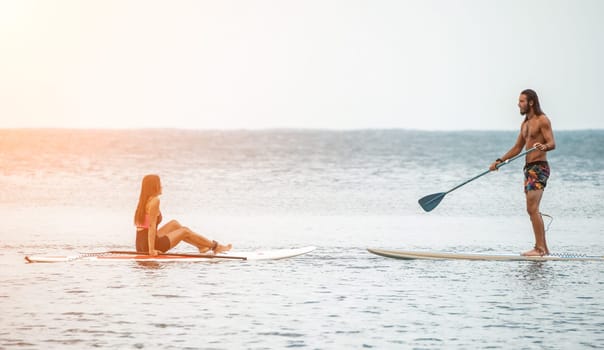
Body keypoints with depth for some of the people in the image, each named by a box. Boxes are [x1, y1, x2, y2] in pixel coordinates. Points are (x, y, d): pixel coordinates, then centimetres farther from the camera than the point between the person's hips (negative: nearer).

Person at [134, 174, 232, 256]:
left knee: (174, 224, 24)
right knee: (185, 231, 11)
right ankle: (215, 246, 29)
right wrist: (151, 250, -21)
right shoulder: (155, 201, -15)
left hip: (140, 246, 9)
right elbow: (152, 226, -20)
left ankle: (201, 246, 34)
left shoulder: (143, 201, 12)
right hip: (150, 245, -9)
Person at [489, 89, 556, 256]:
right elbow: (517, 148, 23)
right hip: (529, 167, 9)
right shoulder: (525, 123, 17)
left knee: (532, 209, -15)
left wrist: (543, 146, -39)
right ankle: (543, 248, 14)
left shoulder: (542, 120, -9)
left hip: (539, 168, -9)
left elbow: (552, 144, -18)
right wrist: (500, 161, 16)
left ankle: (540, 248, -15)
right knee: (533, 210, 10)